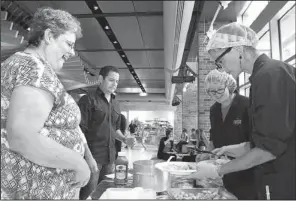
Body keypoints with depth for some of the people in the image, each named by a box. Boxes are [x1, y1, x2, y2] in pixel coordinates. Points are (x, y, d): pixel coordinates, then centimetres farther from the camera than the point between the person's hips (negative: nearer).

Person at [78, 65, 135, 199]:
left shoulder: (115, 104, 13)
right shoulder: (88, 100, -8)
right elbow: (80, 130, -12)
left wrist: (125, 139, 2)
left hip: (109, 157, 7)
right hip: (92, 156, -6)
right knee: (88, 194, -1)